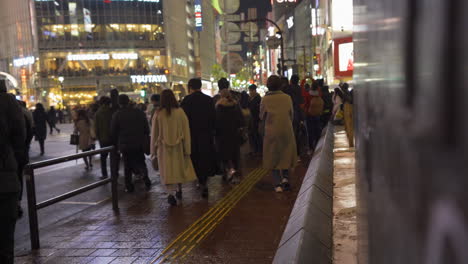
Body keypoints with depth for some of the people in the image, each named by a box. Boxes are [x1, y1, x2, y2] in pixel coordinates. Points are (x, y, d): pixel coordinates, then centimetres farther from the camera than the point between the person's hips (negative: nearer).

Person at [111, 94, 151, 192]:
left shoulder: (116, 115, -5)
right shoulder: (139, 113, -1)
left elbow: (113, 133, 0)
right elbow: (147, 129, 2)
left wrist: (116, 144, 12)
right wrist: (145, 140, 13)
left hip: (125, 145, -1)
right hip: (139, 143, 1)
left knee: (127, 166, 10)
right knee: (140, 162, 12)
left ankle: (129, 186, 10)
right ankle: (144, 174, -19)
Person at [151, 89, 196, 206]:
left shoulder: (158, 114, -7)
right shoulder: (180, 112, -9)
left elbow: (154, 133, 1)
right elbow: (186, 132, -6)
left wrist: (153, 149, 11)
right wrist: (187, 149, 0)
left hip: (163, 147, -1)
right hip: (178, 146, 1)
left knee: (167, 170, 4)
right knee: (179, 167, 20)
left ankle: (171, 193, -8)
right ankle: (178, 190, 31)